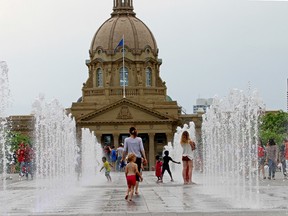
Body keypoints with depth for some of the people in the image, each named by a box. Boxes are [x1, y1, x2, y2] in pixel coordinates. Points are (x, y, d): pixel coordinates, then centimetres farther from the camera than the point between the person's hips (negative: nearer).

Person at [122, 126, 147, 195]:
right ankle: (136, 189, 0)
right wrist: (144, 158, 3)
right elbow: (142, 149, -1)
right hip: (138, 158, 0)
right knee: (137, 174, 6)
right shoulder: (139, 139, 0)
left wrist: (123, 158, 13)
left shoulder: (126, 139, -1)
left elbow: (125, 150, 2)